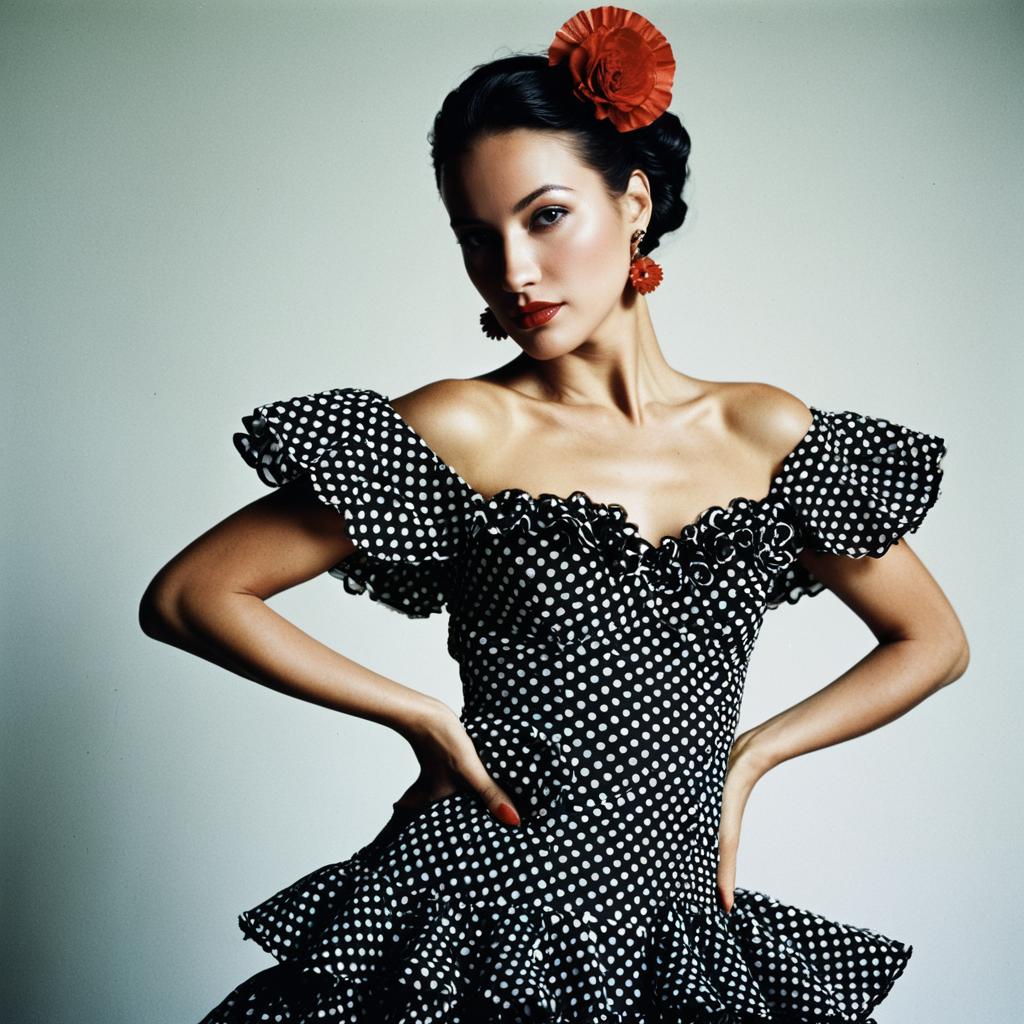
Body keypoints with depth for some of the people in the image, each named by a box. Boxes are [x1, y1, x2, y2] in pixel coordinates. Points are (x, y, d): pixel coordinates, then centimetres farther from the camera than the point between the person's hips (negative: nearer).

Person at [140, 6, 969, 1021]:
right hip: (474, 931, -3)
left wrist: (749, 755, 2)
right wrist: (426, 718, -9)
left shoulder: (767, 433, -1)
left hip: (678, 935, 3)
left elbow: (934, 642, 11)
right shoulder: (461, 430, -10)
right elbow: (188, 596, -8)